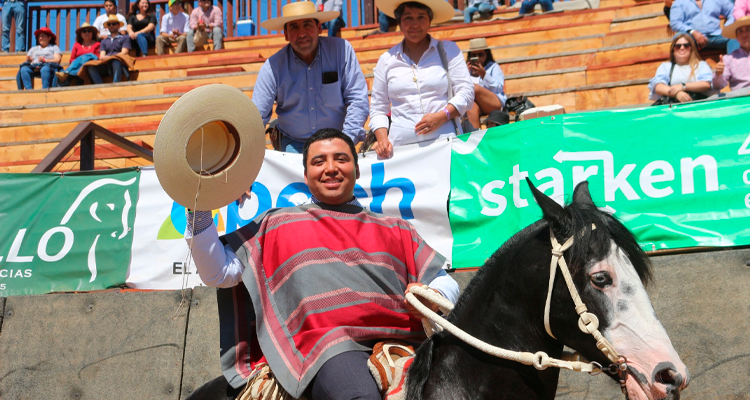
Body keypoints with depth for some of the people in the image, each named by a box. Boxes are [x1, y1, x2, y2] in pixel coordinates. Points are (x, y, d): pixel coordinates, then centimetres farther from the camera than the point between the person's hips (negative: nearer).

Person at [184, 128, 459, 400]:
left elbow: (446, 283, 23)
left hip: (400, 338, 3)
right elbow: (217, 272, 18)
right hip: (327, 341, -3)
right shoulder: (276, 224, 24)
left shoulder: (395, 229, 29)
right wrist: (200, 212, 7)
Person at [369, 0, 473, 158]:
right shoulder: (386, 60, 15)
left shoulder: (448, 50, 12)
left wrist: (442, 116, -11)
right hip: (402, 146, 1)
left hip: (445, 141, -1)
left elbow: (466, 92, 6)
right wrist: (382, 138, -1)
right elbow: (378, 109, 16)